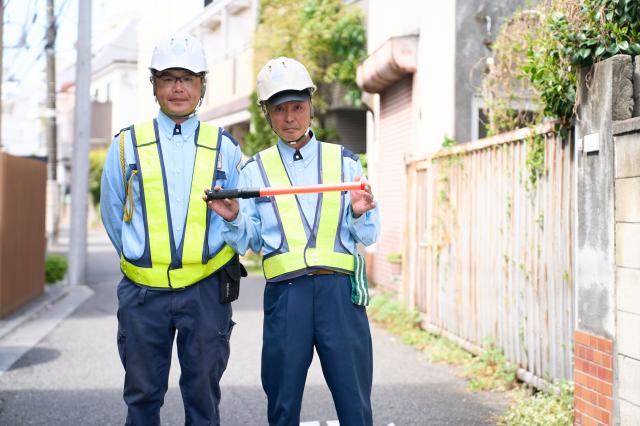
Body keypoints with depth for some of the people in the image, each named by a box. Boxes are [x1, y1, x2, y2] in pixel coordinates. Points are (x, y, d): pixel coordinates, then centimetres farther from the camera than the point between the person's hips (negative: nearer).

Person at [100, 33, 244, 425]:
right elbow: (113, 214, 11)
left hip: (206, 289, 0)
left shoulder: (224, 147, 5)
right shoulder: (127, 144, 4)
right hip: (143, 292, 0)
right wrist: (145, 257, 9)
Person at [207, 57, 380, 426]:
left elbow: (368, 236, 9)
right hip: (285, 294, 1)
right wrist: (233, 219, -11)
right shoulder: (255, 170, 12)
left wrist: (359, 214, -12)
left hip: (339, 290, 0)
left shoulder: (345, 162, 11)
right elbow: (247, 242, 9)